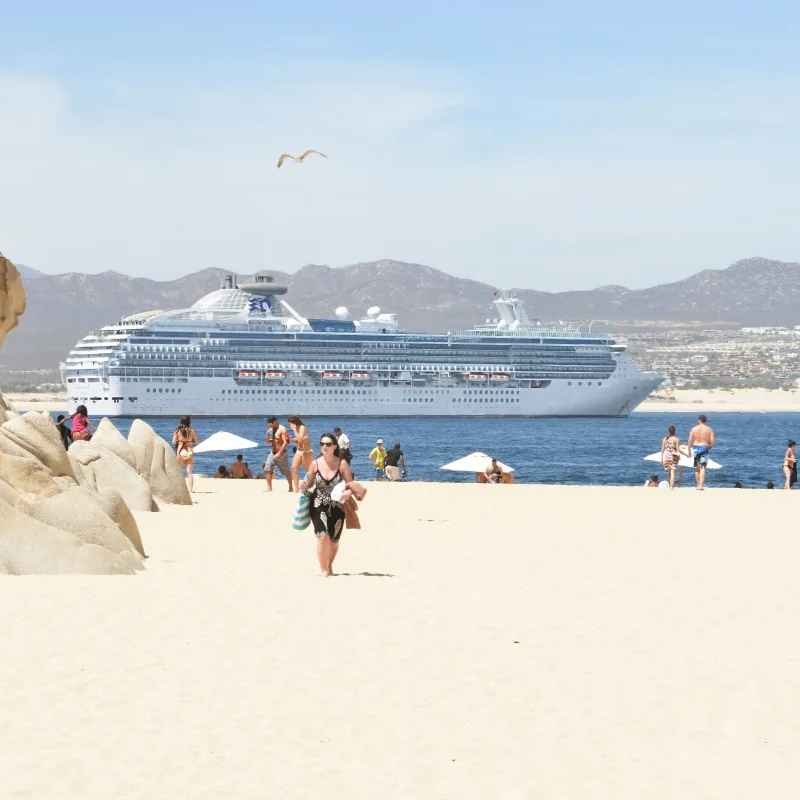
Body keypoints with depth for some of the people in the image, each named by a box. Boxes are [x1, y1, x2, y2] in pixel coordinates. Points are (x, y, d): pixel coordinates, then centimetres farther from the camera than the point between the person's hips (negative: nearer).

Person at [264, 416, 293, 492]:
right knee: (267, 469, -6)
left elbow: (286, 442, -20)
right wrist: (268, 435, -5)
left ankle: (291, 487, 18)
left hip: (281, 454, -7)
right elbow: (268, 442, 16)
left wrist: (279, 453, -24)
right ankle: (269, 487, -4)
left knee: (286, 471, 5)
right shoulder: (271, 430, 10)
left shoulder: (282, 429, -13)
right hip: (273, 453, 7)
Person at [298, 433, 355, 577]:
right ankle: (323, 569, -7)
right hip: (318, 505, 0)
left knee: (333, 541, 9)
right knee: (323, 536, -18)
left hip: (337, 507, 1)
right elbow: (309, 483, 8)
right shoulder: (315, 463, -3)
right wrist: (304, 486, -14)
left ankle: (329, 566, 34)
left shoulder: (342, 464, -7)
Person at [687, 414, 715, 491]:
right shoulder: (709, 429, 0)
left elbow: (690, 441, -2)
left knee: (697, 468, 14)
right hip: (704, 448, -1)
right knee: (703, 468, -5)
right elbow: (713, 441, -5)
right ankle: (701, 486, -18)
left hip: (696, 448, 1)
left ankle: (698, 485, 21)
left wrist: (689, 451, 6)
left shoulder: (694, 429, 1)